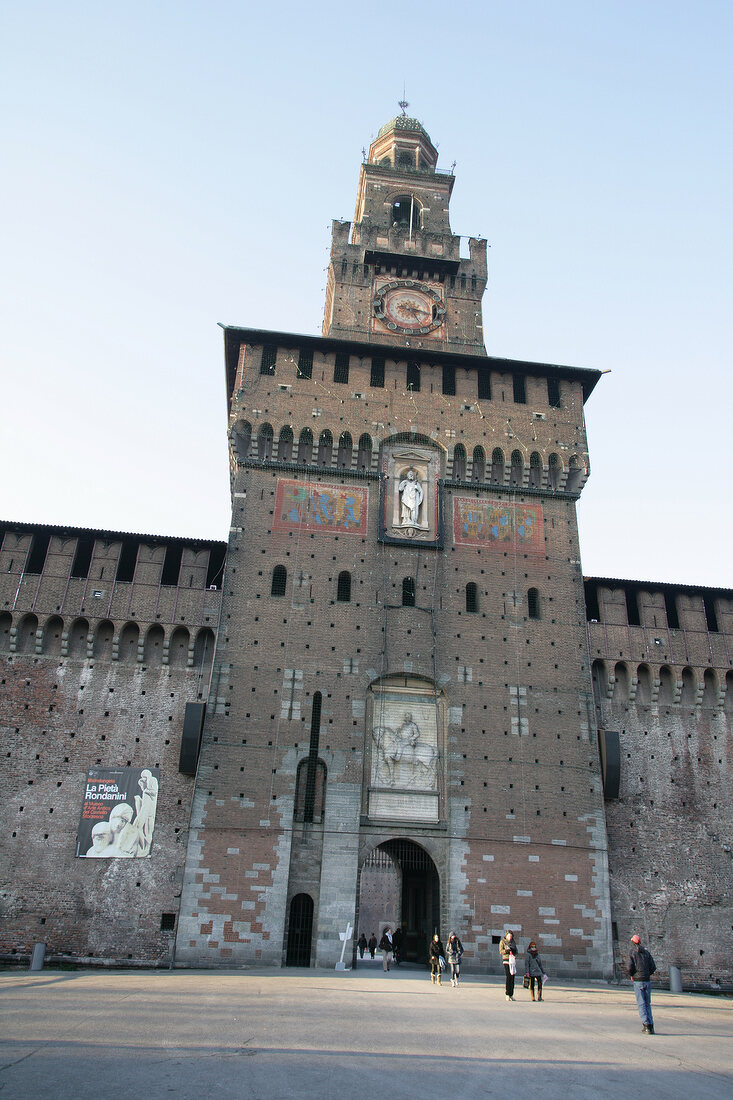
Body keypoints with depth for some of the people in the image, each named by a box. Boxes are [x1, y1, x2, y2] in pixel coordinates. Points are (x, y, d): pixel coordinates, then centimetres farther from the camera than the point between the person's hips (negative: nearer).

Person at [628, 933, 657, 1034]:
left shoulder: (632, 952, -1)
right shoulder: (646, 952, 8)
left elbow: (630, 967, -11)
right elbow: (653, 966, 3)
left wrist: (631, 975, 7)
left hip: (638, 981, -4)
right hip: (647, 981, 4)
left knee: (641, 1004, -3)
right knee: (647, 1003, 14)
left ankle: (647, 1025, -14)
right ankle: (650, 1026, 11)